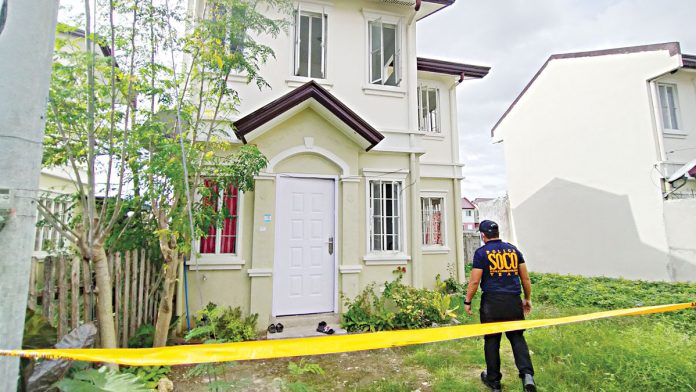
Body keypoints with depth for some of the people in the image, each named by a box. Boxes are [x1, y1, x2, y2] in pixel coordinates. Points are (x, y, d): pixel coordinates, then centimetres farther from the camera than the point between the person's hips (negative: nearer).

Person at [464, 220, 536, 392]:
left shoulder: (481, 252, -5)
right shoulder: (513, 250, 7)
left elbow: (474, 281, -7)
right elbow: (525, 278, 10)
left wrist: (467, 301, 4)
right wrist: (528, 299, 22)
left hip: (492, 302, -3)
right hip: (514, 301, 4)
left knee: (492, 340, 9)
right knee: (517, 337, 16)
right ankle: (527, 374, 1)